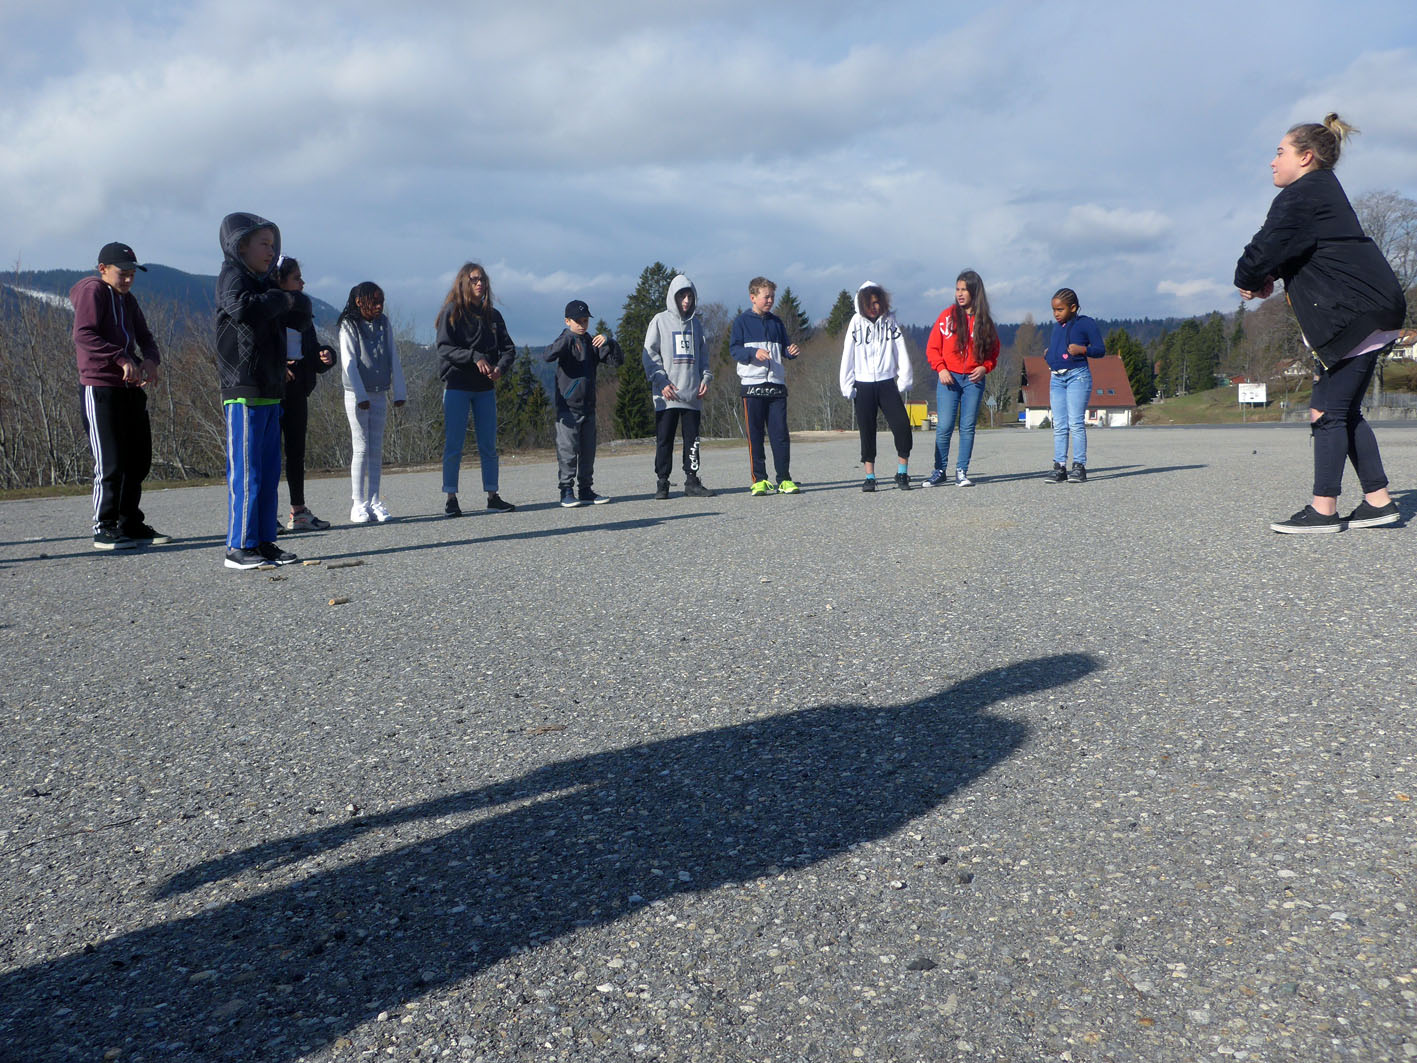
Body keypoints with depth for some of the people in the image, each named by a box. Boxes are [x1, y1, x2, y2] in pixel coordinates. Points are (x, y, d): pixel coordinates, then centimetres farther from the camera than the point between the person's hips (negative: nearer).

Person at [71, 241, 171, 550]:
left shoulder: (126, 299, 19)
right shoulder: (92, 291, -6)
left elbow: (144, 336, 17)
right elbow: (83, 334, -19)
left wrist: (150, 359, -5)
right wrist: (122, 359, -28)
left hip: (131, 387, 8)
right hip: (100, 388, -8)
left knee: (139, 459, 10)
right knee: (110, 463, -7)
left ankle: (131, 524, 20)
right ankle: (104, 529, 2)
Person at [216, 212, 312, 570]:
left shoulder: (267, 283, 20)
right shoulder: (232, 277, -6)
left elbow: (302, 319, 19)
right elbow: (242, 308, -28)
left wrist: (293, 300, -2)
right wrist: (281, 300, -15)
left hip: (270, 392, 9)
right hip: (244, 392, -9)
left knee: (269, 471, 10)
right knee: (245, 471, -7)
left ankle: (264, 541, 16)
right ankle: (238, 547, -3)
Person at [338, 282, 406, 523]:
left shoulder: (384, 324, 8)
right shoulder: (349, 325, -4)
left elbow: (394, 359, 9)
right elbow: (349, 363, -10)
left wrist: (399, 392, 3)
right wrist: (361, 396, -16)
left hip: (379, 394, 4)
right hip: (357, 395, -4)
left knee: (376, 448, 4)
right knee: (361, 448, -6)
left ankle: (374, 501, 8)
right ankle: (358, 504, -3)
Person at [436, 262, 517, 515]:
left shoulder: (492, 315, 12)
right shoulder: (452, 312, -1)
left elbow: (508, 348, 9)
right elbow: (444, 348, -10)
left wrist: (500, 367, -12)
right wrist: (475, 357, -22)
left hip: (485, 389, 4)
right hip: (457, 386, -4)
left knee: (488, 445, 6)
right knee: (453, 445, -3)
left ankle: (492, 496, 12)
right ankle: (451, 498, 3)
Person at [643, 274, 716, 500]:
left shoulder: (696, 323, 15)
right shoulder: (660, 320, 3)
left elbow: (703, 354, 21)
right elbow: (650, 354, -1)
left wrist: (705, 379, 5)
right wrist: (661, 382, -12)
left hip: (692, 393, 4)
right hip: (667, 395, -4)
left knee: (692, 439, 4)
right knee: (664, 440, -1)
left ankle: (692, 481, 9)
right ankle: (662, 483, 5)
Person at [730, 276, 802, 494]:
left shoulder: (776, 322, 17)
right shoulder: (742, 321, 4)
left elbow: (784, 348, 22)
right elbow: (734, 349, -4)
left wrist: (791, 351, -1)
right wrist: (754, 353, -21)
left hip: (776, 384, 4)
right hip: (752, 384, -3)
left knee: (780, 433, -1)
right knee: (755, 435, -1)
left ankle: (784, 479, 3)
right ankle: (759, 480, 4)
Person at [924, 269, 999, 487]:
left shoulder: (985, 321, 7)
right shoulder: (948, 316, 4)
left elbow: (993, 351, 13)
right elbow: (932, 347, 4)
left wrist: (985, 367, -6)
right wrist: (941, 369, -9)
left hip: (974, 380, 1)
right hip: (949, 379, -1)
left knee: (968, 427, 0)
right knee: (944, 426, -6)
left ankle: (961, 472, 7)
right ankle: (939, 471, 5)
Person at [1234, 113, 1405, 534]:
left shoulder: (1301, 195, -11)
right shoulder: (1324, 191, 21)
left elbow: (1266, 247, -14)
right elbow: (1292, 250, 23)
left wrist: (1247, 279, 6)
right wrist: (1266, 277, 5)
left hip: (1353, 315, -11)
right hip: (1369, 314, 11)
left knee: (1328, 411, -9)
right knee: (1345, 412, 12)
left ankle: (1323, 510, -7)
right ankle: (1379, 500, 14)